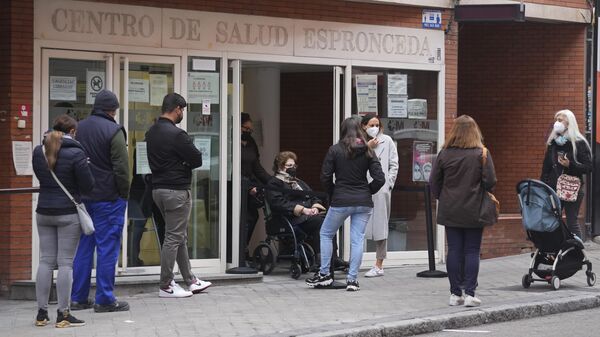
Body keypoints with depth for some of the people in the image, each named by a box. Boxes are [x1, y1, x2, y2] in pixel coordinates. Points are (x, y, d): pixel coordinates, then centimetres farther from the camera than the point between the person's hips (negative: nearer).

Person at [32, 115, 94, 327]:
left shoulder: (38, 151, 5)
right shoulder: (76, 154, -13)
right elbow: (88, 186, -11)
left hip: (44, 212, 5)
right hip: (68, 213, -5)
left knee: (45, 261, 10)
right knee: (65, 263, -1)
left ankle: (42, 312, 12)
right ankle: (63, 314, 1)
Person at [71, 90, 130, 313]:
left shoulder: (78, 128, 10)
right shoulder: (113, 131, -12)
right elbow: (121, 168, -14)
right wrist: (124, 194, -3)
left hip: (82, 198, 7)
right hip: (108, 198, -7)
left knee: (83, 246, 12)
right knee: (107, 248, -2)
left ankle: (78, 298, 15)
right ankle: (105, 300, 0)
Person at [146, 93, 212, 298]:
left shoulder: (151, 133, 10)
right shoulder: (176, 134, -18)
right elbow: (197, 160, -15)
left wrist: (176, 165, 3)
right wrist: (184, 166, 4)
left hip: (159, 188, 9)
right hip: (176, 190, -9)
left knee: (180, 236, 17)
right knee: (173, 238, -2)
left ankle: (191, 281, 24)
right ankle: (166, 286, 3)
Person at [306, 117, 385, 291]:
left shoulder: (335, 150, -5)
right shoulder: (367, 151, 2)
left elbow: (325, 177, -6)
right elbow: (380, 178, -3)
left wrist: (333, 193, 9)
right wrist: (367, 192, 11)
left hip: (341, 201, -2)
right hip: (364, 202, 2)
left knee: (326, 234, 14)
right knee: (357, 239, 5)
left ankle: (324, 274, 14)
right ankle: (352, 280, 4)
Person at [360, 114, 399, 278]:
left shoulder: (387, 140, 6)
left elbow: (394, 165, 4)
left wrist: (388, 183, -4)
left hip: (381, 189, -2)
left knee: (381, 227, 1)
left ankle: (379, 265, 7)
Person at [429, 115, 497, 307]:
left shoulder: (444, 153, -2)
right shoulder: (481, 154, -9)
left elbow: (434, 181, 1)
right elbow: (490, 181, -10)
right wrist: (480, 192, 10)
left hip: (450, 211, 2)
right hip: (473, 211, -2)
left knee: (454, 251, 7)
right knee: (472, 252, 3)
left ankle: (455, 294, 9)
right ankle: (470, 294, 0)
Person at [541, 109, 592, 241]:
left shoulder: (579, 143, -4)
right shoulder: (552, 142, 11)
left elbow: (588, 167, -8)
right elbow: (546, 167, 15)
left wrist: (570, 165, -22)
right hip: (554, 188, 5)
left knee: (572, 222, -3)